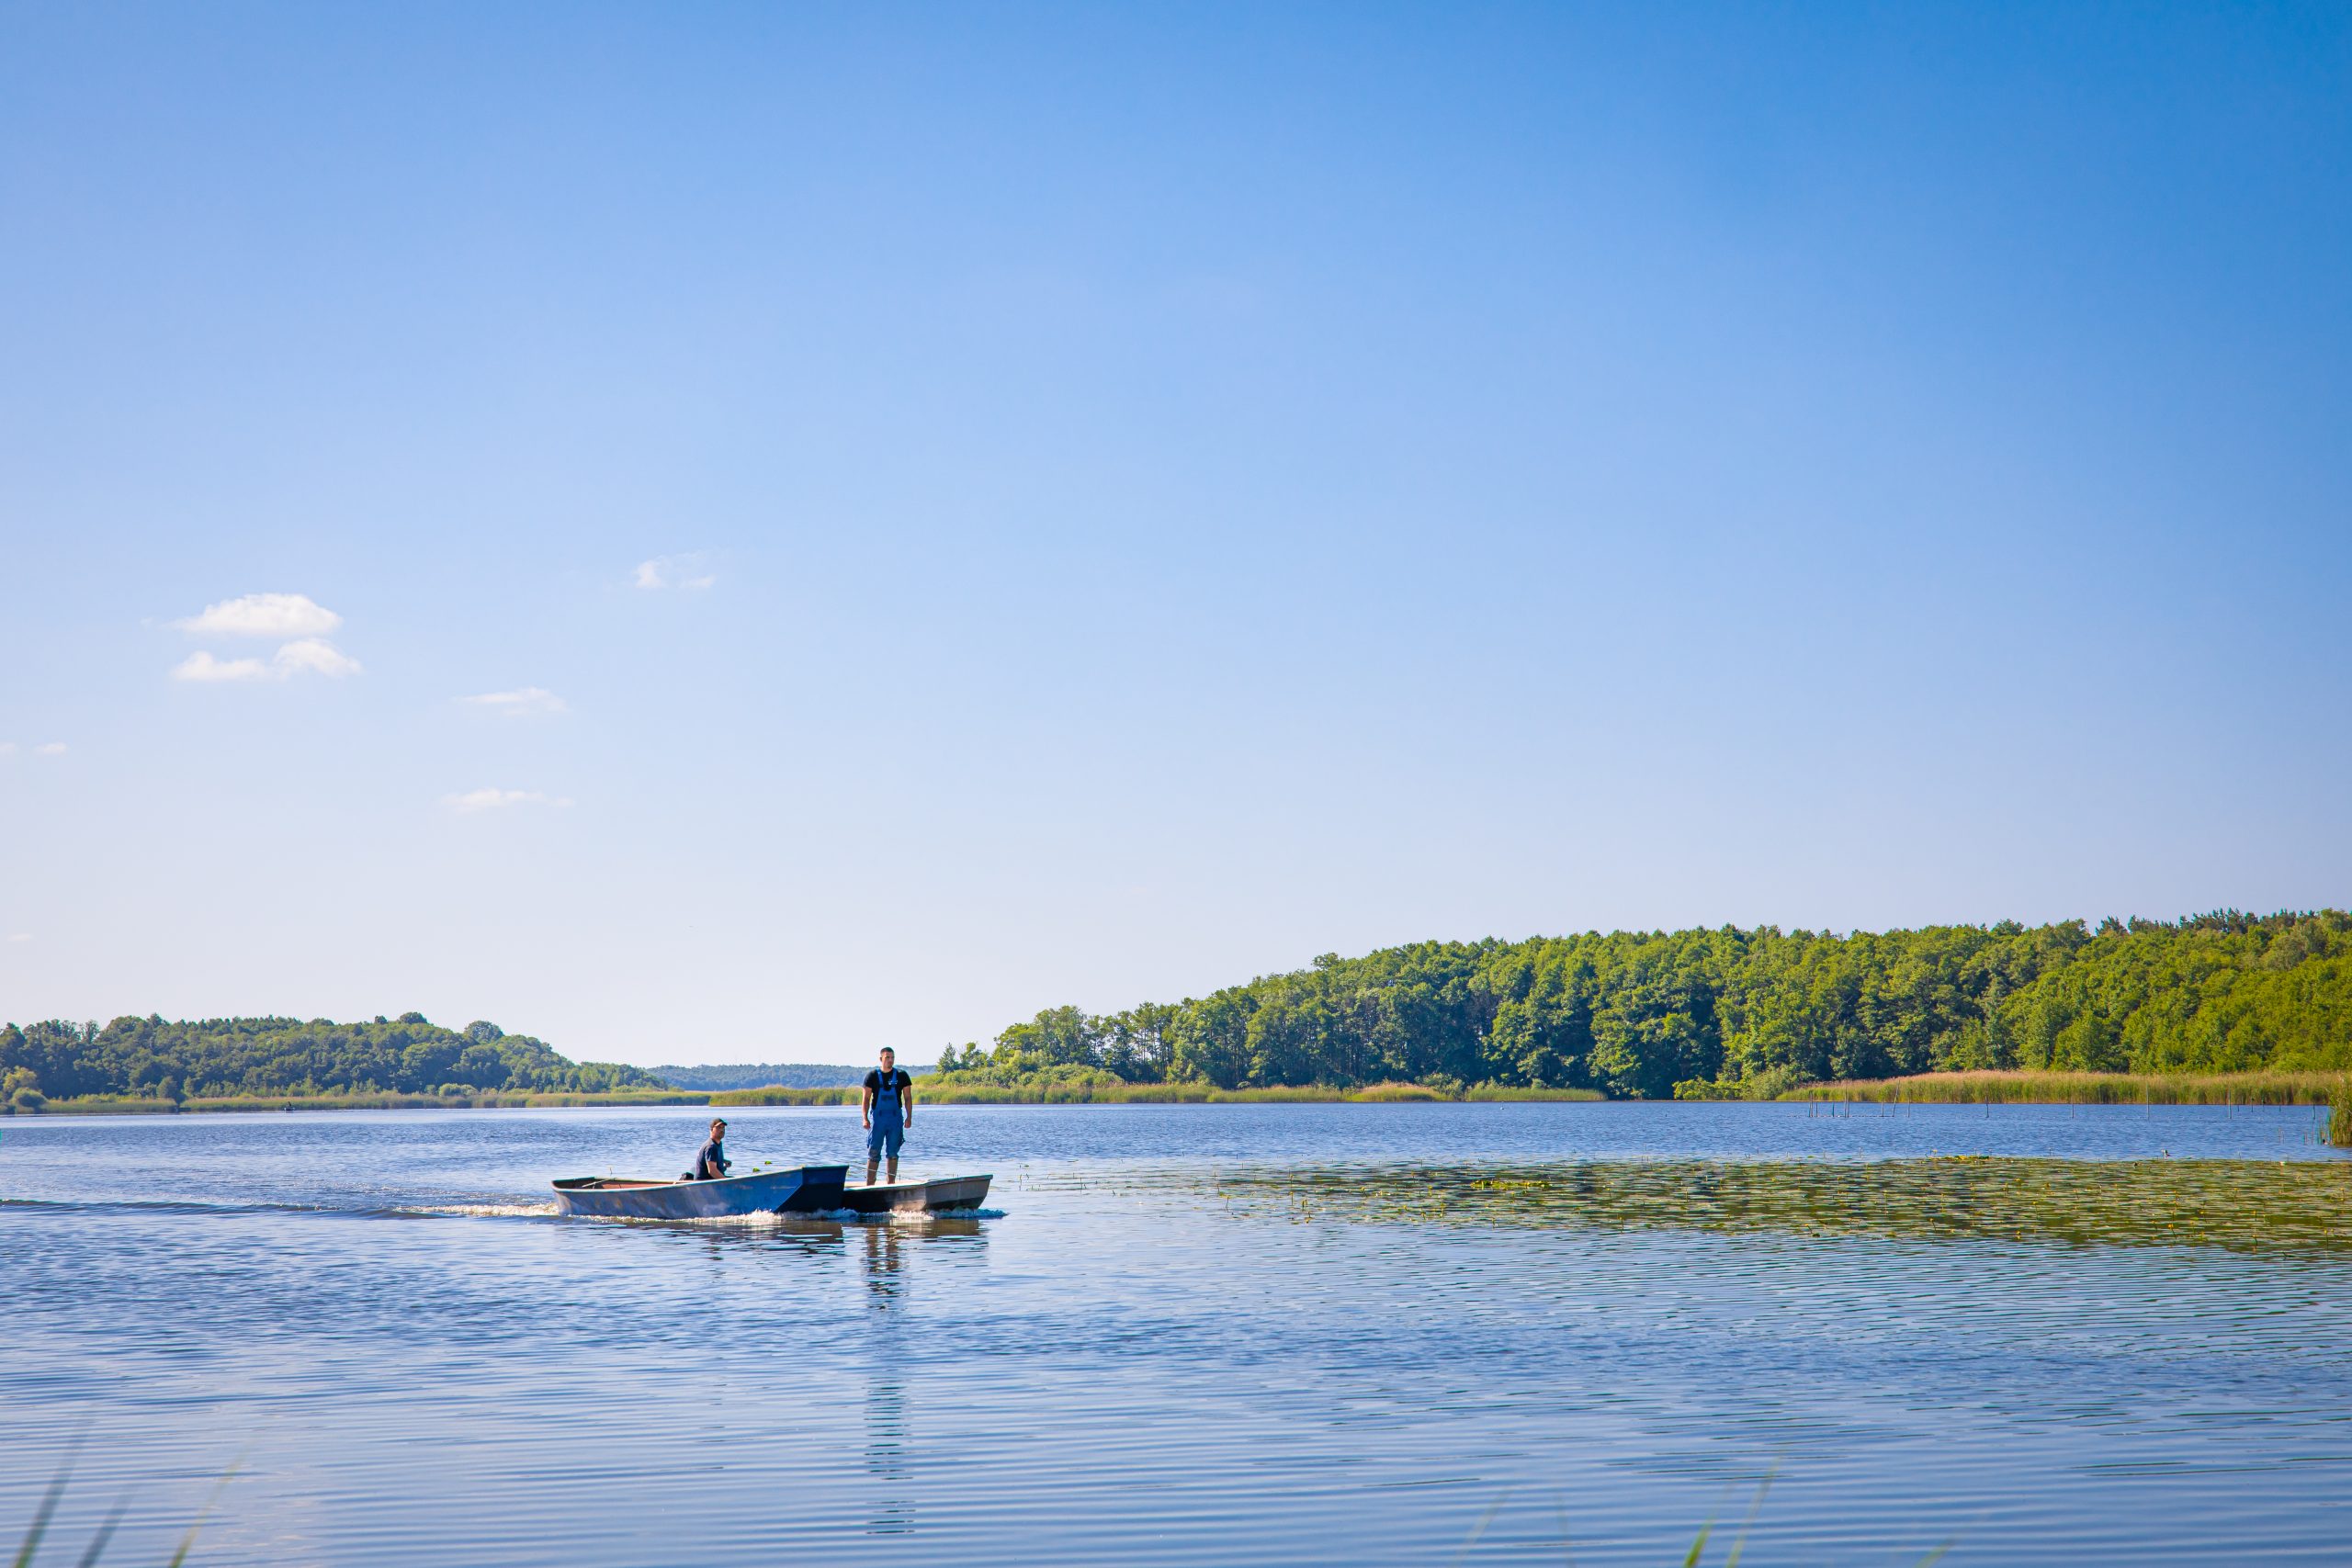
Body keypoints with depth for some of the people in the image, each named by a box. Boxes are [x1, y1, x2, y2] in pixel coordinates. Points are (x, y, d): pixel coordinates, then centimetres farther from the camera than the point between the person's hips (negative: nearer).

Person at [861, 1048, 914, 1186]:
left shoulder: (901, 1076, 6)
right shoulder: (872, 1076, 3)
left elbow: (908, 1098, 7)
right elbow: (866, 1099, 2)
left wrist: (909, 1117, -4)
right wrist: (865, 1118, -9)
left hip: (896, 1118, 1)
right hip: (877, 1117, -1)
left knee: (893, 1153, 4)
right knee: (873, 1153, -4)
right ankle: (869, 1185, -4)